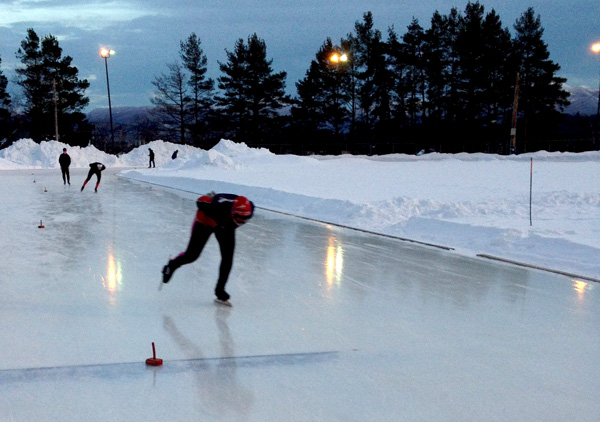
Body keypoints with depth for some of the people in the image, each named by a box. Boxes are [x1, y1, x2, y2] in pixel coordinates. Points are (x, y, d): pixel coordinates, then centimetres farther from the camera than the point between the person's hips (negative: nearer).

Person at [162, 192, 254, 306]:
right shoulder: (221, 206, -45)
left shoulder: (250, 209, -31)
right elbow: (200, 201, -26)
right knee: (192, 255, -2)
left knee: (228, 258, -5)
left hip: (226, 227, 4)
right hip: (206, 220, -4)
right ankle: (172, 265, 30)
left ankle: (220, 291, 8)